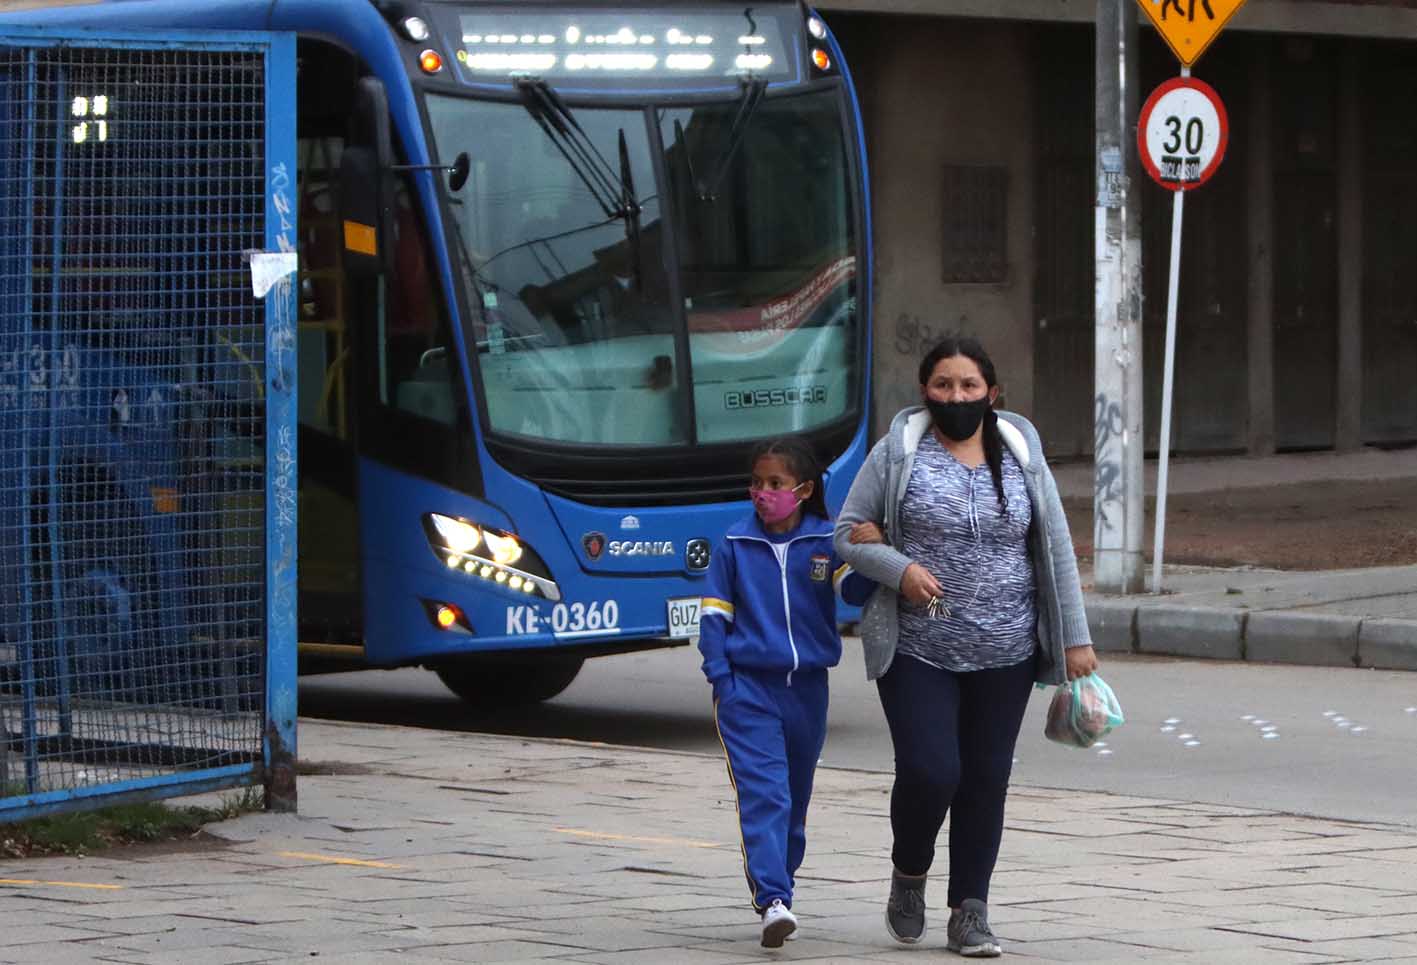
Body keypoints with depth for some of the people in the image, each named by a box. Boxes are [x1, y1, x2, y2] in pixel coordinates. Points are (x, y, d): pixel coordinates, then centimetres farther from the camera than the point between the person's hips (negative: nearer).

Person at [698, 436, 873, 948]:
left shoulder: (827, 541, 1)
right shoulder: (735, 544, 1)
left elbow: (855, 591, -12)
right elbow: (714, 613, 4)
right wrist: (721, 677, -5)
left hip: (807, 688, 2)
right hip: (748, 687, -2)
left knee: (795, 797, 13)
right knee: (763, 793, -15)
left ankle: (776, 889, 27)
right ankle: (773, 901, -23)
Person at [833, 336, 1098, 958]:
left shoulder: (1021, 457, 7)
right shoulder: (898, 453, 0)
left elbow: (1056, 550, 9)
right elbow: (849, 533, 3)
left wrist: (1075, 639, 6)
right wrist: (898, 569, -16)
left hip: (1004, 653, 3)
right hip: (917, 650, -2)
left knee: (986, 779, 4)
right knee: (928, 771, -12)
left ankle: (970, 913, 12)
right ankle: (909, 876, 16)